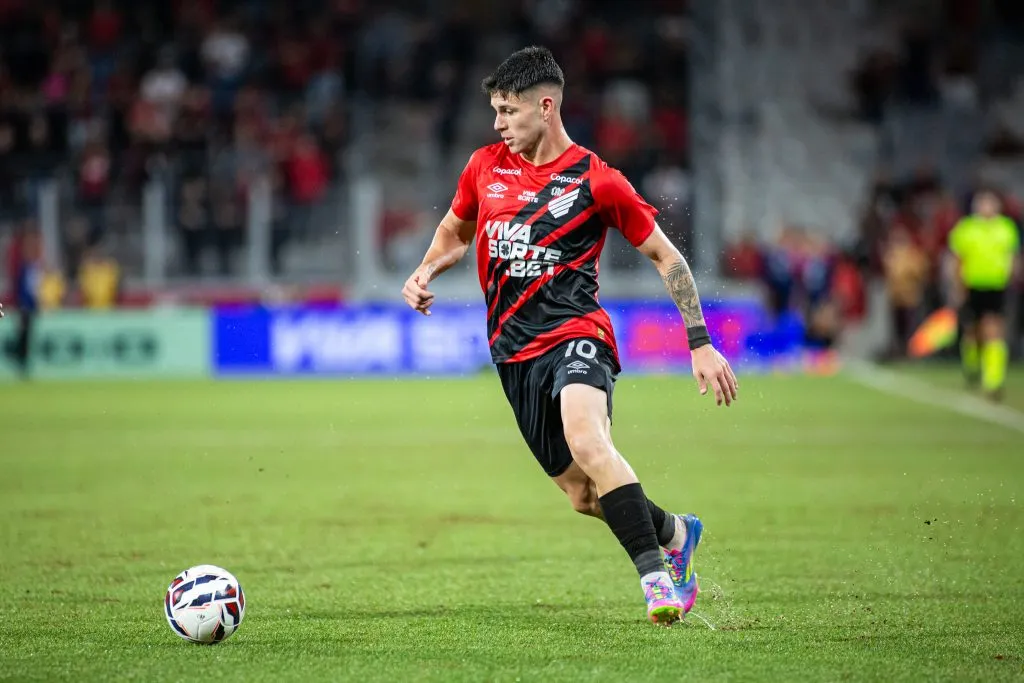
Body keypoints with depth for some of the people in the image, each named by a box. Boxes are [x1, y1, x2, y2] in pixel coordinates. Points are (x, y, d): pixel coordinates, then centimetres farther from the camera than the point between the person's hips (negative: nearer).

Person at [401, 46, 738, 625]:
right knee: (583, 495, 7)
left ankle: (655, 573, -34)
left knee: (586, 440, -35)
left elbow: (666, 257, 1)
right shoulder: (485, 166, 8)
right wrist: (425, 272, 5)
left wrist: (700, 344, -3)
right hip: (514, 350, 6)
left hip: (574, 333, -6)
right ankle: (676, 534, 35)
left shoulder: (596, 181, -6)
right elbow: (455, 232, 27)